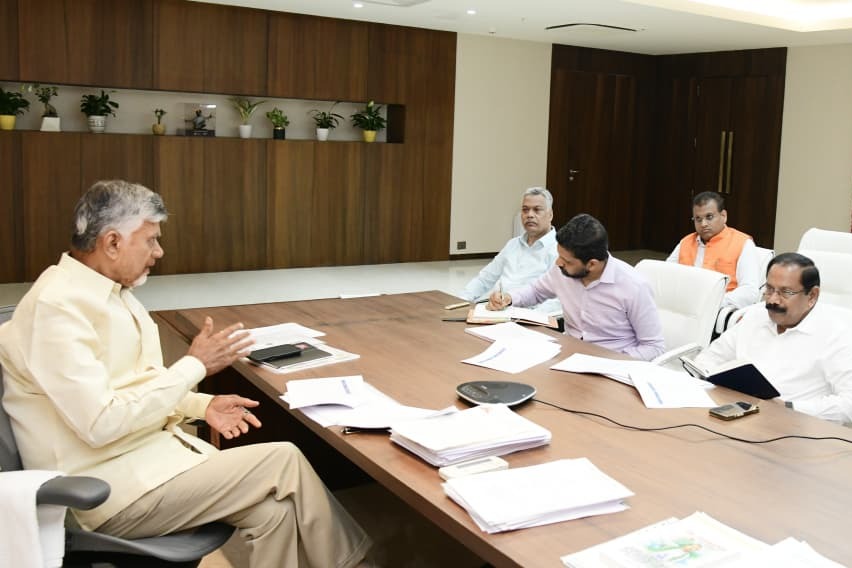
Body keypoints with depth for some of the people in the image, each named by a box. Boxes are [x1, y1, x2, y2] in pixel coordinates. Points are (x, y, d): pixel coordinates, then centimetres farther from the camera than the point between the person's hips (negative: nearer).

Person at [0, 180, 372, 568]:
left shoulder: (108, 292, 9)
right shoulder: (58, 306, -21)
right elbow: (101, 423, -26)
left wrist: (201, 405, 2)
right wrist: (195, 366, -19)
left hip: (149, 447, 9)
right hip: (114, 486, -8)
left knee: (271, 509, -9)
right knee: (284, 462, -11)